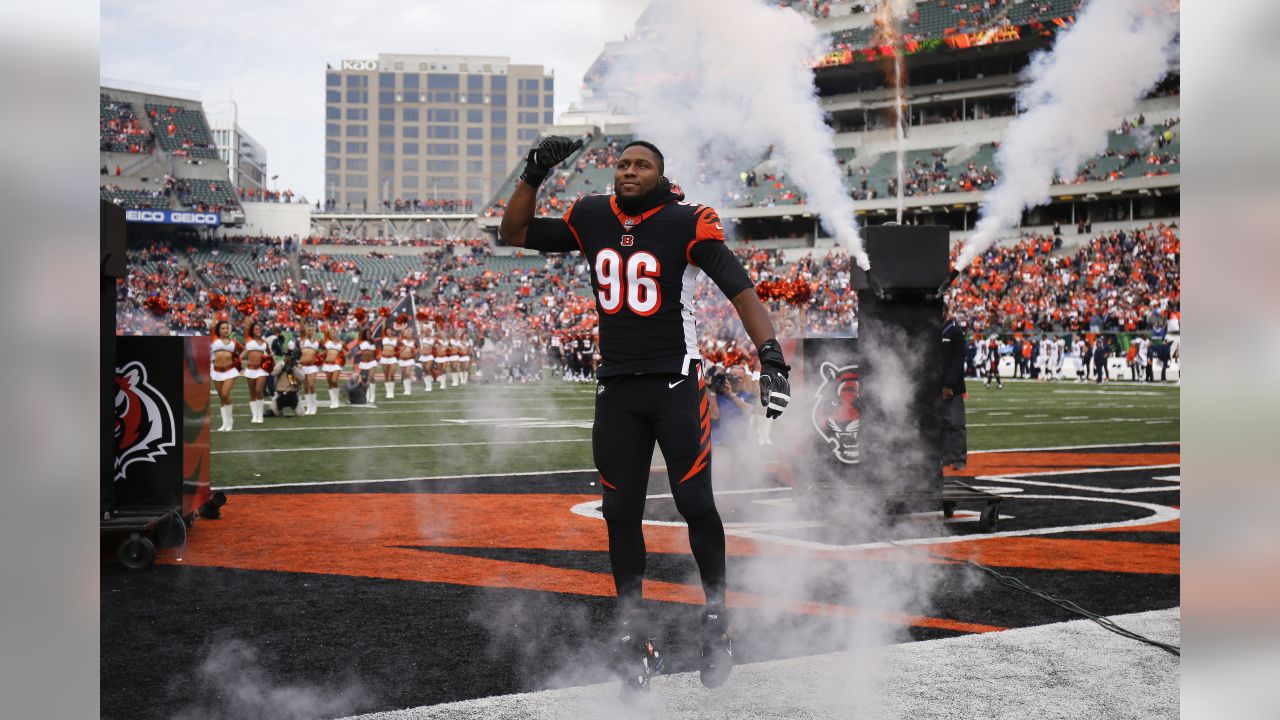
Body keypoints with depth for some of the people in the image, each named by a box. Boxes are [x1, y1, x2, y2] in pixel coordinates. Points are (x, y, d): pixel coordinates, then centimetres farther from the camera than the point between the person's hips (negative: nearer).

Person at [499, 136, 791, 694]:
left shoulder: (688, 222, -7)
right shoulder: (591, 218, 7)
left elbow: (739, 288, -14)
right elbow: (515, 234, 16)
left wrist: (771, 358, -26)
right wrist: (535, 173, 3)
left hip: (677, 386, -4)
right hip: (615, 389, 4)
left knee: (695, 503, -6)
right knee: (620, 512, 5)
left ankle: (717, 616, 15)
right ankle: (632, 632, 19)